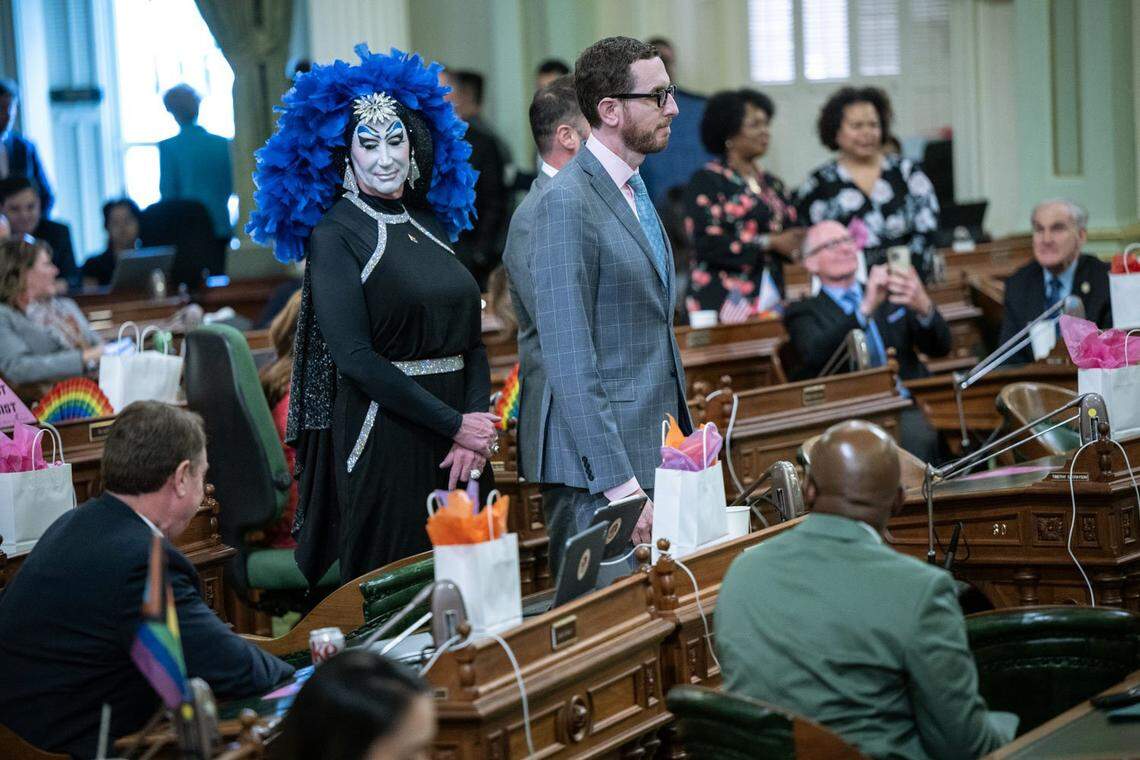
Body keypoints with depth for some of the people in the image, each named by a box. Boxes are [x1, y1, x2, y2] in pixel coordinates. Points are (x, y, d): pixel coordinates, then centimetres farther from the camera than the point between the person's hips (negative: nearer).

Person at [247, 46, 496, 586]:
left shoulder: (431, 223, 11)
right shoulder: (333, 234, -7)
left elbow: (473, 339, 9)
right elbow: (355, 356, -15)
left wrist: (478, 424, -8)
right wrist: (454, 425, -15)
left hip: (458, 436, 6)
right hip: (382, 436, -6)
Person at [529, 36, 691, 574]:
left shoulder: (633, 192, 16)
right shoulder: (567, 202, -15)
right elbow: (569, 362, -20)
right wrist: (620, 485, -22)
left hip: (655, 459, 9)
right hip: (597, 469, -9)